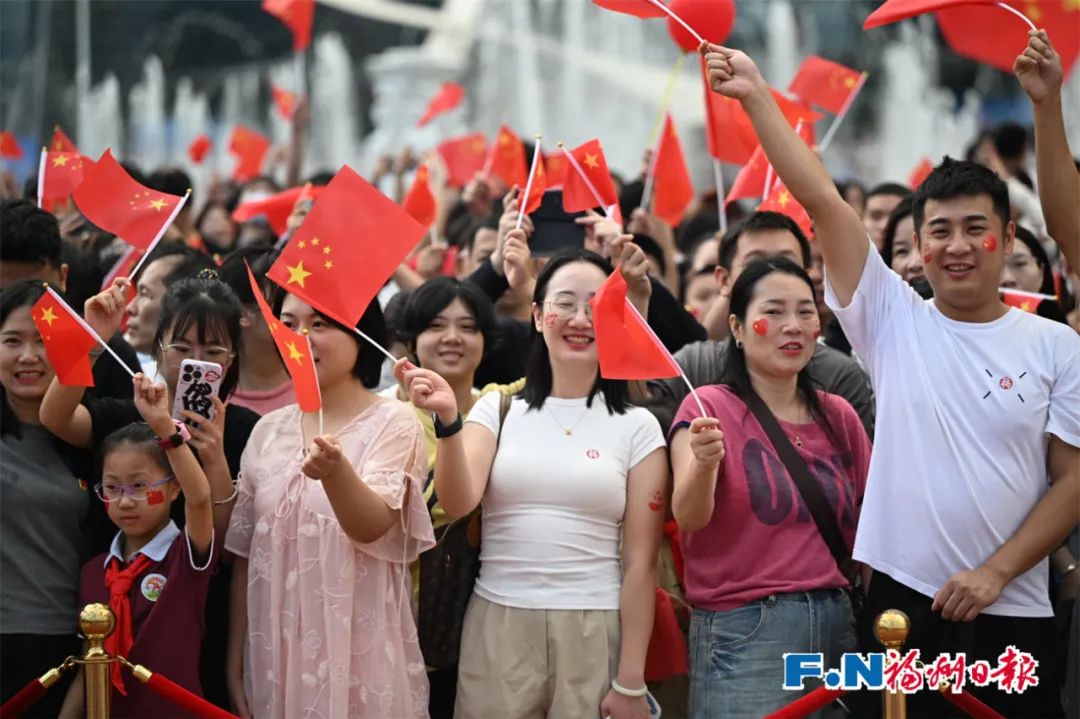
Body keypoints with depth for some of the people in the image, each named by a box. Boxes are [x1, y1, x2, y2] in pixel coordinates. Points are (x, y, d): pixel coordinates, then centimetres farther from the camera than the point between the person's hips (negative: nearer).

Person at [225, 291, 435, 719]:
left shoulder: (392, 423, -6)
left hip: (357, 652, -4)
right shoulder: (268, 431, 7)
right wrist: (235, 664, 8)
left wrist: (336, 471, -41)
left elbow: (373, 526, -21)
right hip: (276, 653, 4)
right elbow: (245, 554, 10)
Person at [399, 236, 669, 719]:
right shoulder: (497, 408, 6)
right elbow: (458, 503, -9)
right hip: (497, 629, 1)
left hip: (593, 634, -1)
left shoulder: (637, 427, 2)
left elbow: (640, 560, 1)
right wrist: (447, 419, -24)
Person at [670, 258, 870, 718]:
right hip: (744, 628, -5)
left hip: (838, 623, 5)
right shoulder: (710, 407, -5)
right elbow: (688, 517, -19)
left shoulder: (839, 416, 9)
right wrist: (704, 463, -39)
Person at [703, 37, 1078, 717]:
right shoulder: (894, 321, 4)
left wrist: (996, 571, -8)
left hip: (1014, 615, 0)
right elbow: (823, 199, -3)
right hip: (903, 604, 0)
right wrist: (756, 95, -8)